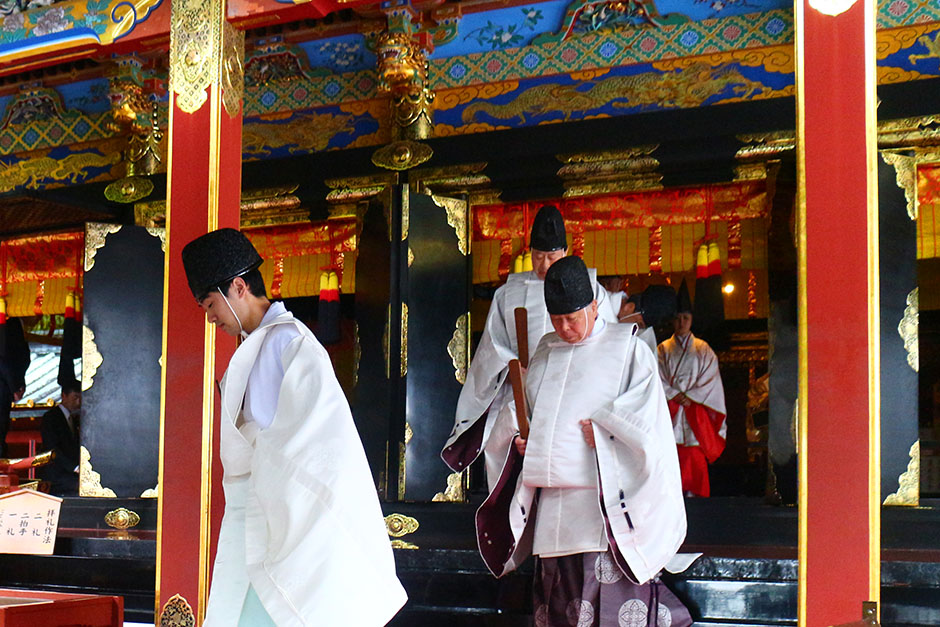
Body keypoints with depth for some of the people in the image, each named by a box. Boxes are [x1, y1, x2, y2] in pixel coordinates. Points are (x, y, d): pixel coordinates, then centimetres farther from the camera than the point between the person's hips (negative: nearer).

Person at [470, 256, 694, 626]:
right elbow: (519, 406, 24)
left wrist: (598, 429, -14)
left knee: (607, 593, -12)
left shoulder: (626, 348, 3)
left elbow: (646, 409, -6)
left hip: (603, 499, -5)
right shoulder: (545, 352, 18)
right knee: (560, 595, 5)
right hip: (552, 499, 5)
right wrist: (517, 436, 5)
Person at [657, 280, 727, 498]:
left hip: (695, 410, 0)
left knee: (696, 459, -7)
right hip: (670, 411, 0)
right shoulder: (664, 349, 12)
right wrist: (676, 396, -10)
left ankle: (693, 494, -5)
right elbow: (660, 380, 4)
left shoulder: (703, 349, 10)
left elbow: (710, 378, 3)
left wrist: (689, 397, -7)